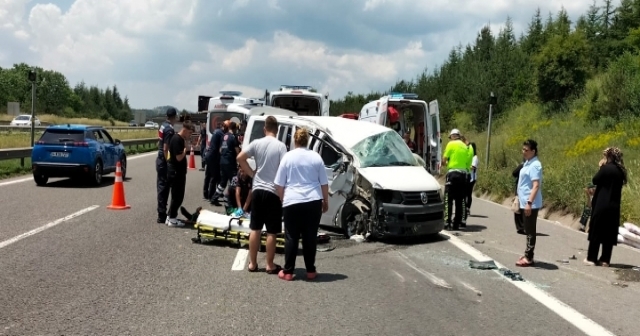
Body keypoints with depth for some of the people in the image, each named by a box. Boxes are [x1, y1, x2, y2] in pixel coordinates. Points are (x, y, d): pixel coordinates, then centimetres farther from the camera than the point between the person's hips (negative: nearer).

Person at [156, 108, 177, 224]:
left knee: (161, 186, 14)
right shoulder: (170, 129, -19)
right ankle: (162, 216, 0)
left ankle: (162, 213, 23)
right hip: (164, 162, -9)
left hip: (160, 160, 9)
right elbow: (166, 149, -22)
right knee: (164, 188, -4)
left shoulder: (162, 126, 9)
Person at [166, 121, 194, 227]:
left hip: (179, 172, 10)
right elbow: (179, 157, -23)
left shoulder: (181, 139, 12)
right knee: (177, 196, -3)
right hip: (176, 172, -10)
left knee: (178, 196, 15)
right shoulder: (176, 140, -18)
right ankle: (172, 219, 4)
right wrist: (186, 147, -13)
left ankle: (172, 216, 23)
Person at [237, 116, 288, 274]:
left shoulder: (257, 143, 1)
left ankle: (252, 263, 16)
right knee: (271, 232, 3)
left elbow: (240, 158, 0)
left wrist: (252, 173, 7)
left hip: (258, 190, 4)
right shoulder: (281, 146, -9)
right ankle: (270, 265, 9)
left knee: (255, 229, 11)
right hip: (274, 192, -4)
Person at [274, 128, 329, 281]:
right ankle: (310, 271, 14)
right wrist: (325, 201, 20)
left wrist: (283, 199, 16)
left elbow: (279, 185, 2)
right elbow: (324, 183, 9)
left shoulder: (288, 157, 1)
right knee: (310, 237, 9)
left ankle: (288, 272, 8)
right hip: (313, 202, 2)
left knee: (291, 238, 5)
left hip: (292, 202, -1)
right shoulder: (316, 157, 5)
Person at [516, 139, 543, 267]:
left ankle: (529, 258, 3)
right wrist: (519, 199, 23)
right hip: (524, 202, 9)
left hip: (531, 204, -9)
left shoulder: (535, 165, -16)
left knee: (530, 230, -3)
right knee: (527, 230, 15)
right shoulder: (527, 163, 13)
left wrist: (529, 202, -28)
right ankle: (527, 254, 22)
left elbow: (536, 186, -23)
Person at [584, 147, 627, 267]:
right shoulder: (621, 171, 8)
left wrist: (601, 167, 2)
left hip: (602, 205, -6)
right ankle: (605, 259, 11)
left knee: (596, 232, 2)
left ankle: (591, 258, 4)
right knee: (609, 233, 9)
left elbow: (595, 180, -8)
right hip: (614, 207, 6)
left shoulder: (606, 168, -14)